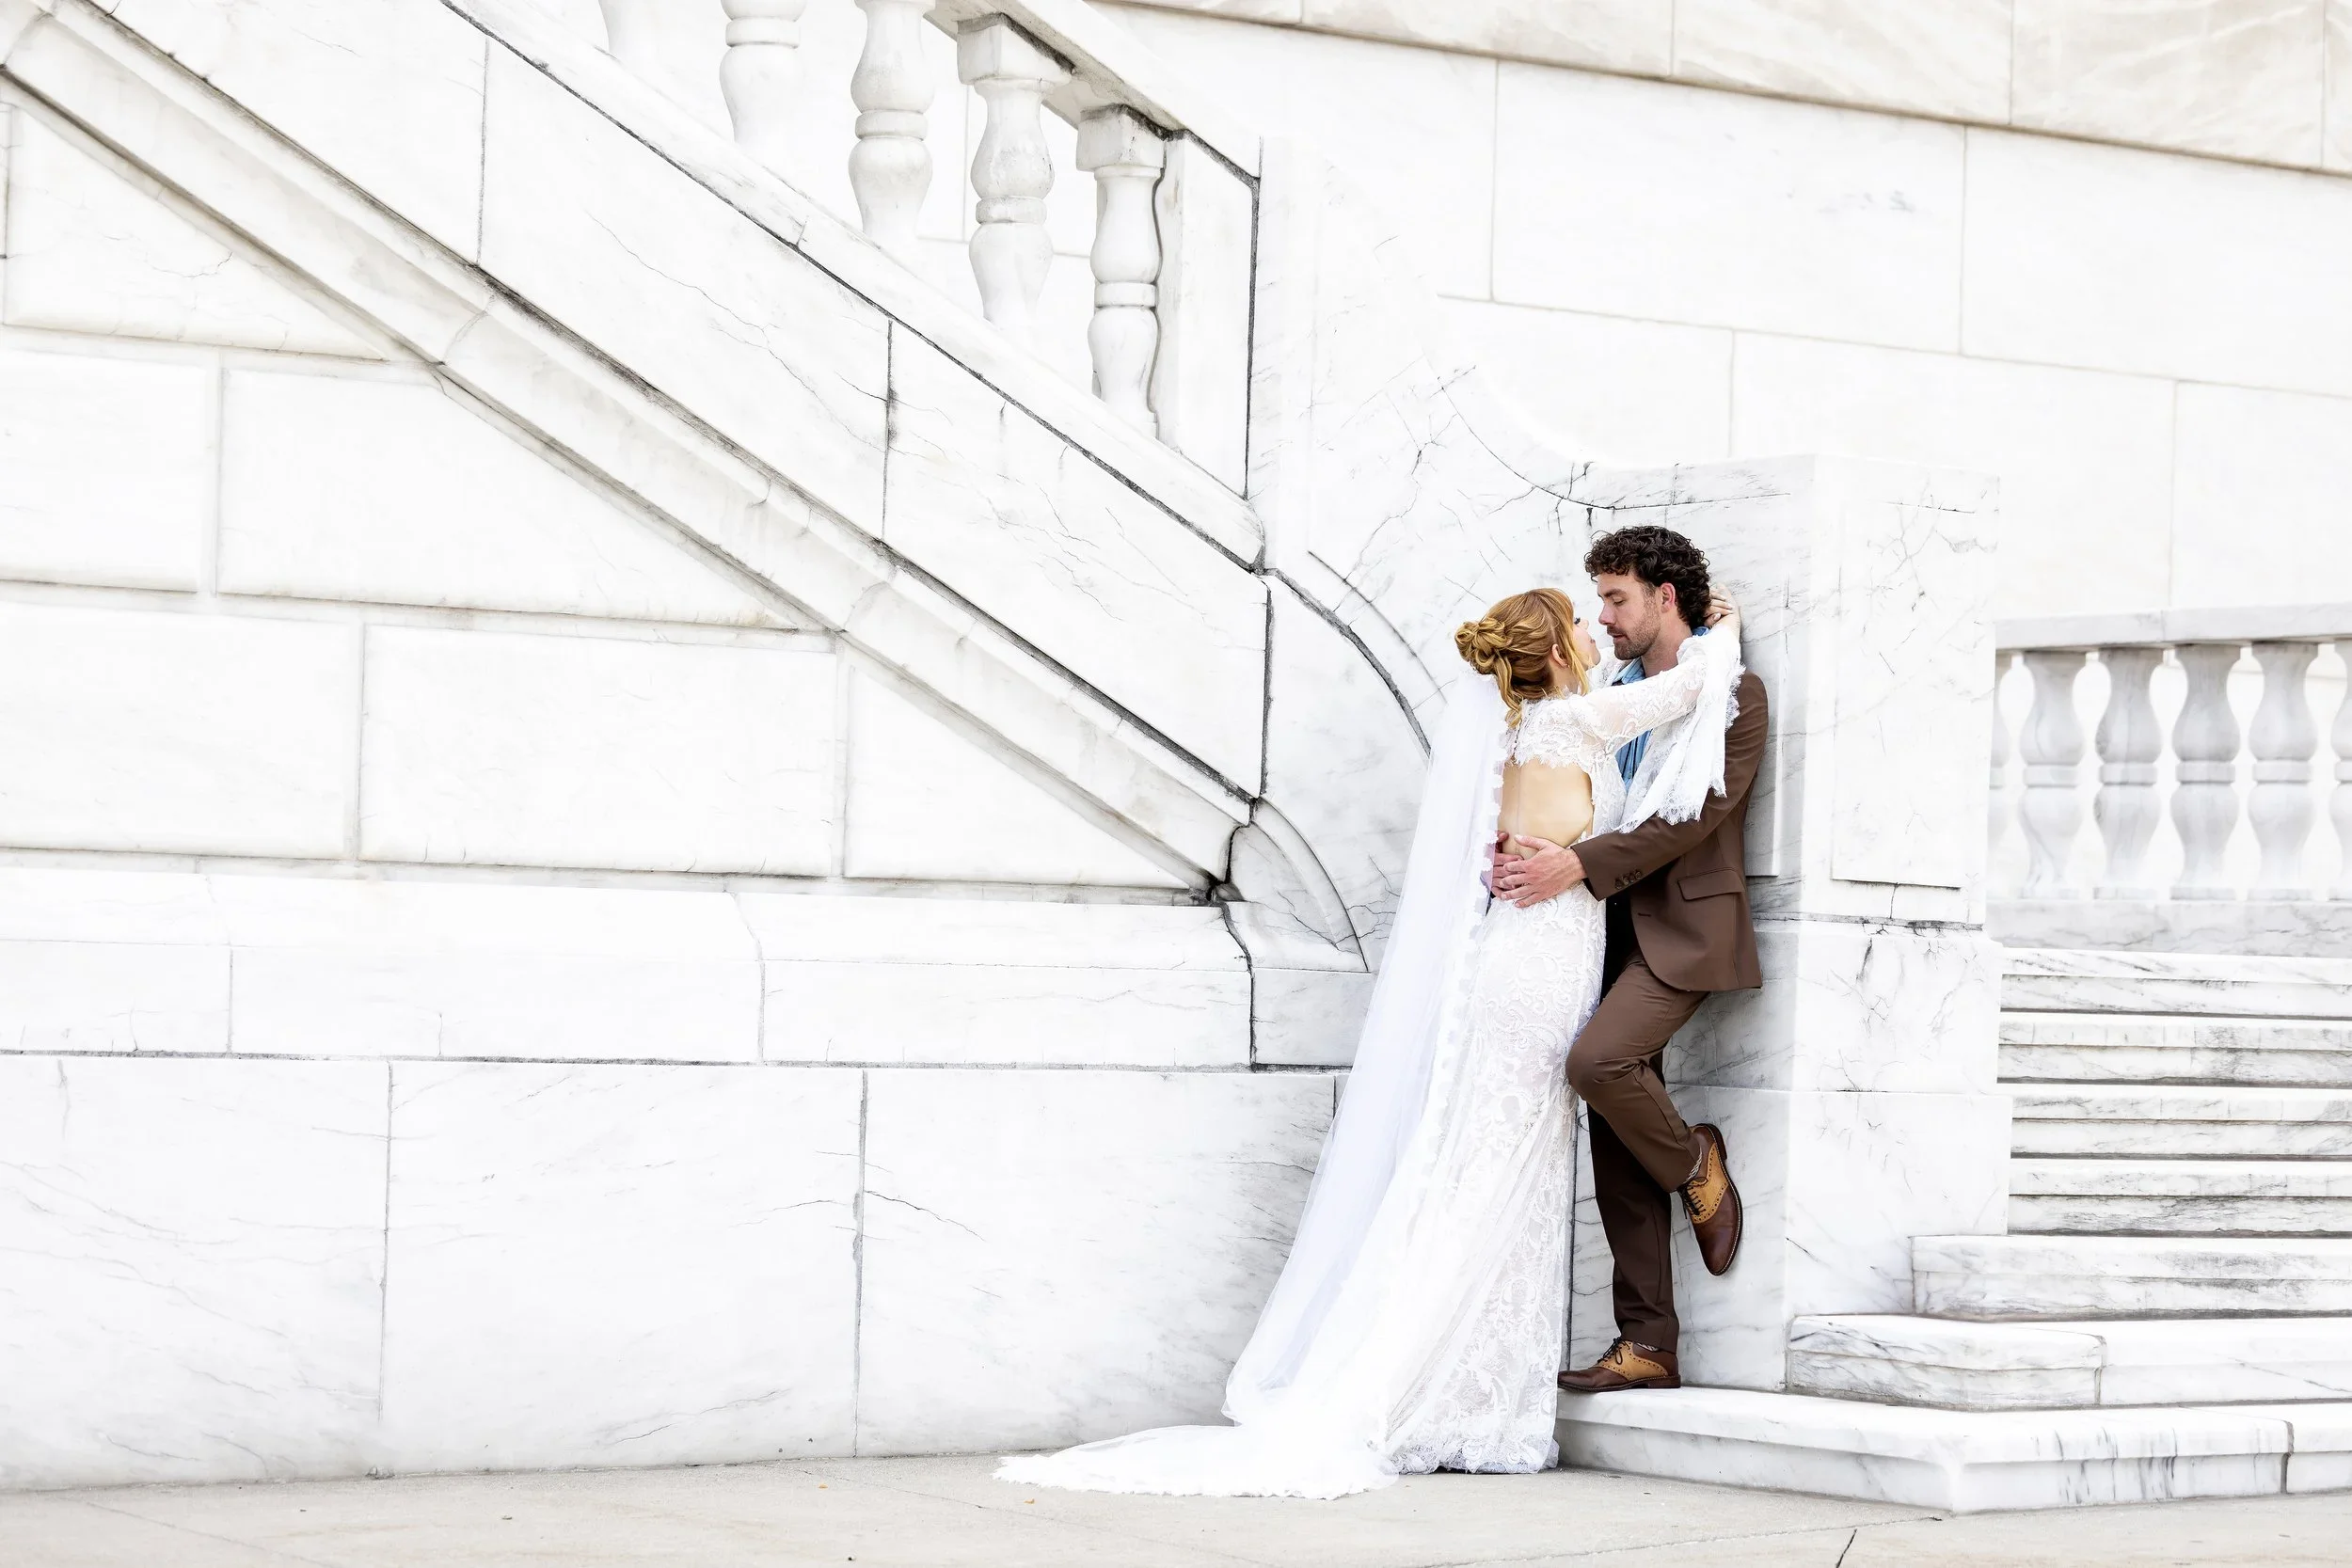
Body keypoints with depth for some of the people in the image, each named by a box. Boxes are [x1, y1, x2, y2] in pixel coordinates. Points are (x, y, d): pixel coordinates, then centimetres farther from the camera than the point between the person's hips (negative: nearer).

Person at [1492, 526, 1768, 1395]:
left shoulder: (1732, 693, -5)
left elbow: (1695, 812, -15)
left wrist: (1578, 866, -22)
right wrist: (1516, 852, -8)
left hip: (1685, 928, -7)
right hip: (1620, 931, 7)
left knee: (1596, 1060, -30)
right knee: (1618, 1150, 3)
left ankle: (1696, 1163, 0)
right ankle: (1648, 1346, 7)